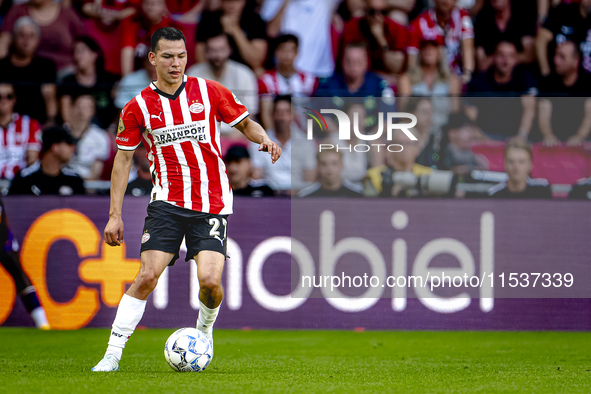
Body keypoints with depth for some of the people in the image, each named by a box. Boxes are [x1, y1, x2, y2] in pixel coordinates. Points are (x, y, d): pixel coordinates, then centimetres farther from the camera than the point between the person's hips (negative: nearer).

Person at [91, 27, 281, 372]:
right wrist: (115, 215, 5)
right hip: (168, 201, 0)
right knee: (147, 276, -16)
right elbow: (124, 159, 9)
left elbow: (245, 123, 13)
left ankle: (205, 328, 20)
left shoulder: (209, 92, 1)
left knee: (210, 280, -15)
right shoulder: (139, 107, 2)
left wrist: (263, 138, -11)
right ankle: (113, 355, -9)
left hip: (212, 203, 0)